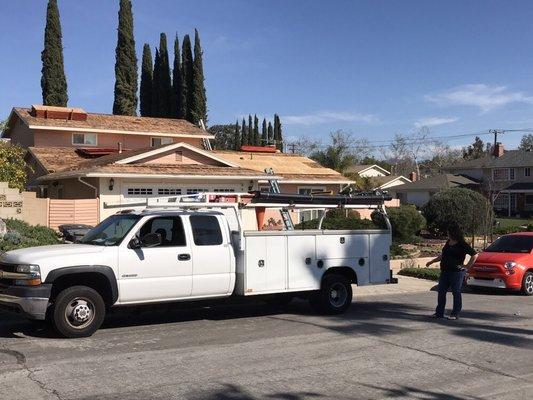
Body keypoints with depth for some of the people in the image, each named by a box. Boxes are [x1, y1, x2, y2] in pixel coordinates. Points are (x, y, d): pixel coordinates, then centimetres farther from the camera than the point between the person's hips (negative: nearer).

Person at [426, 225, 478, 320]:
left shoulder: (462, 245, -9)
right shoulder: (448, 243, 12)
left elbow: (474, 255, -10)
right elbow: (442, 256, 25)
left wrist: (467, 266, -10)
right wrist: (431, 262, 26)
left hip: (456, 272, -7)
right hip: (445, 272, 7)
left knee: (456, 293, 0)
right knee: (441, 292, 8)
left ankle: (455, 314, 8)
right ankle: (439, 313, 16)